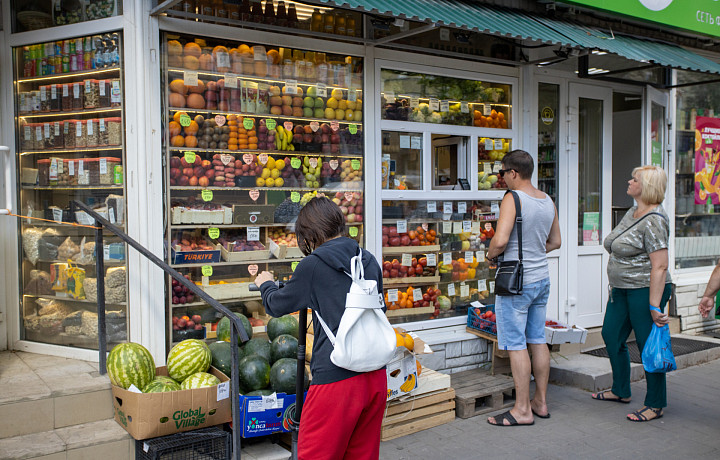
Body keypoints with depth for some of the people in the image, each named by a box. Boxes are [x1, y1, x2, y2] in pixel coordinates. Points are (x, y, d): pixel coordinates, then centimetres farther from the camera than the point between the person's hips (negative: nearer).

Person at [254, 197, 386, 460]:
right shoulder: (370, 262, 9)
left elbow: (277, 306, 6)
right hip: (376, 377, 7)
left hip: (336, 378, -6)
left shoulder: (313, 264, -7)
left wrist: (265, 284, 28)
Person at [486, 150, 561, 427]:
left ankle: (522, 410, 6)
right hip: (542, 278, 8)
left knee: (515, 344, -1)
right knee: (538, 340, 15)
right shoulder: (548, 201, 8)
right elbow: (555, 242, 17)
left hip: (516, 281, -8)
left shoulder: (513, 199, -16)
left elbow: (500, 240, -25)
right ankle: (541, 402, 25)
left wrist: (491, 255, -6)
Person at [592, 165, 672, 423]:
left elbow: (659, 266, -23)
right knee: (612, 336, 16)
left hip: (644, 290, -10)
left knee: (647, 344, -1)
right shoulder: (632, 213, 10)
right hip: (621, 289, 10)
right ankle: (621, 391, 32)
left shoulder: (653, 220, -19)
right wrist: (615, 284, 22)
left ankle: (655, 405, 14)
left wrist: (654, 306, -25)